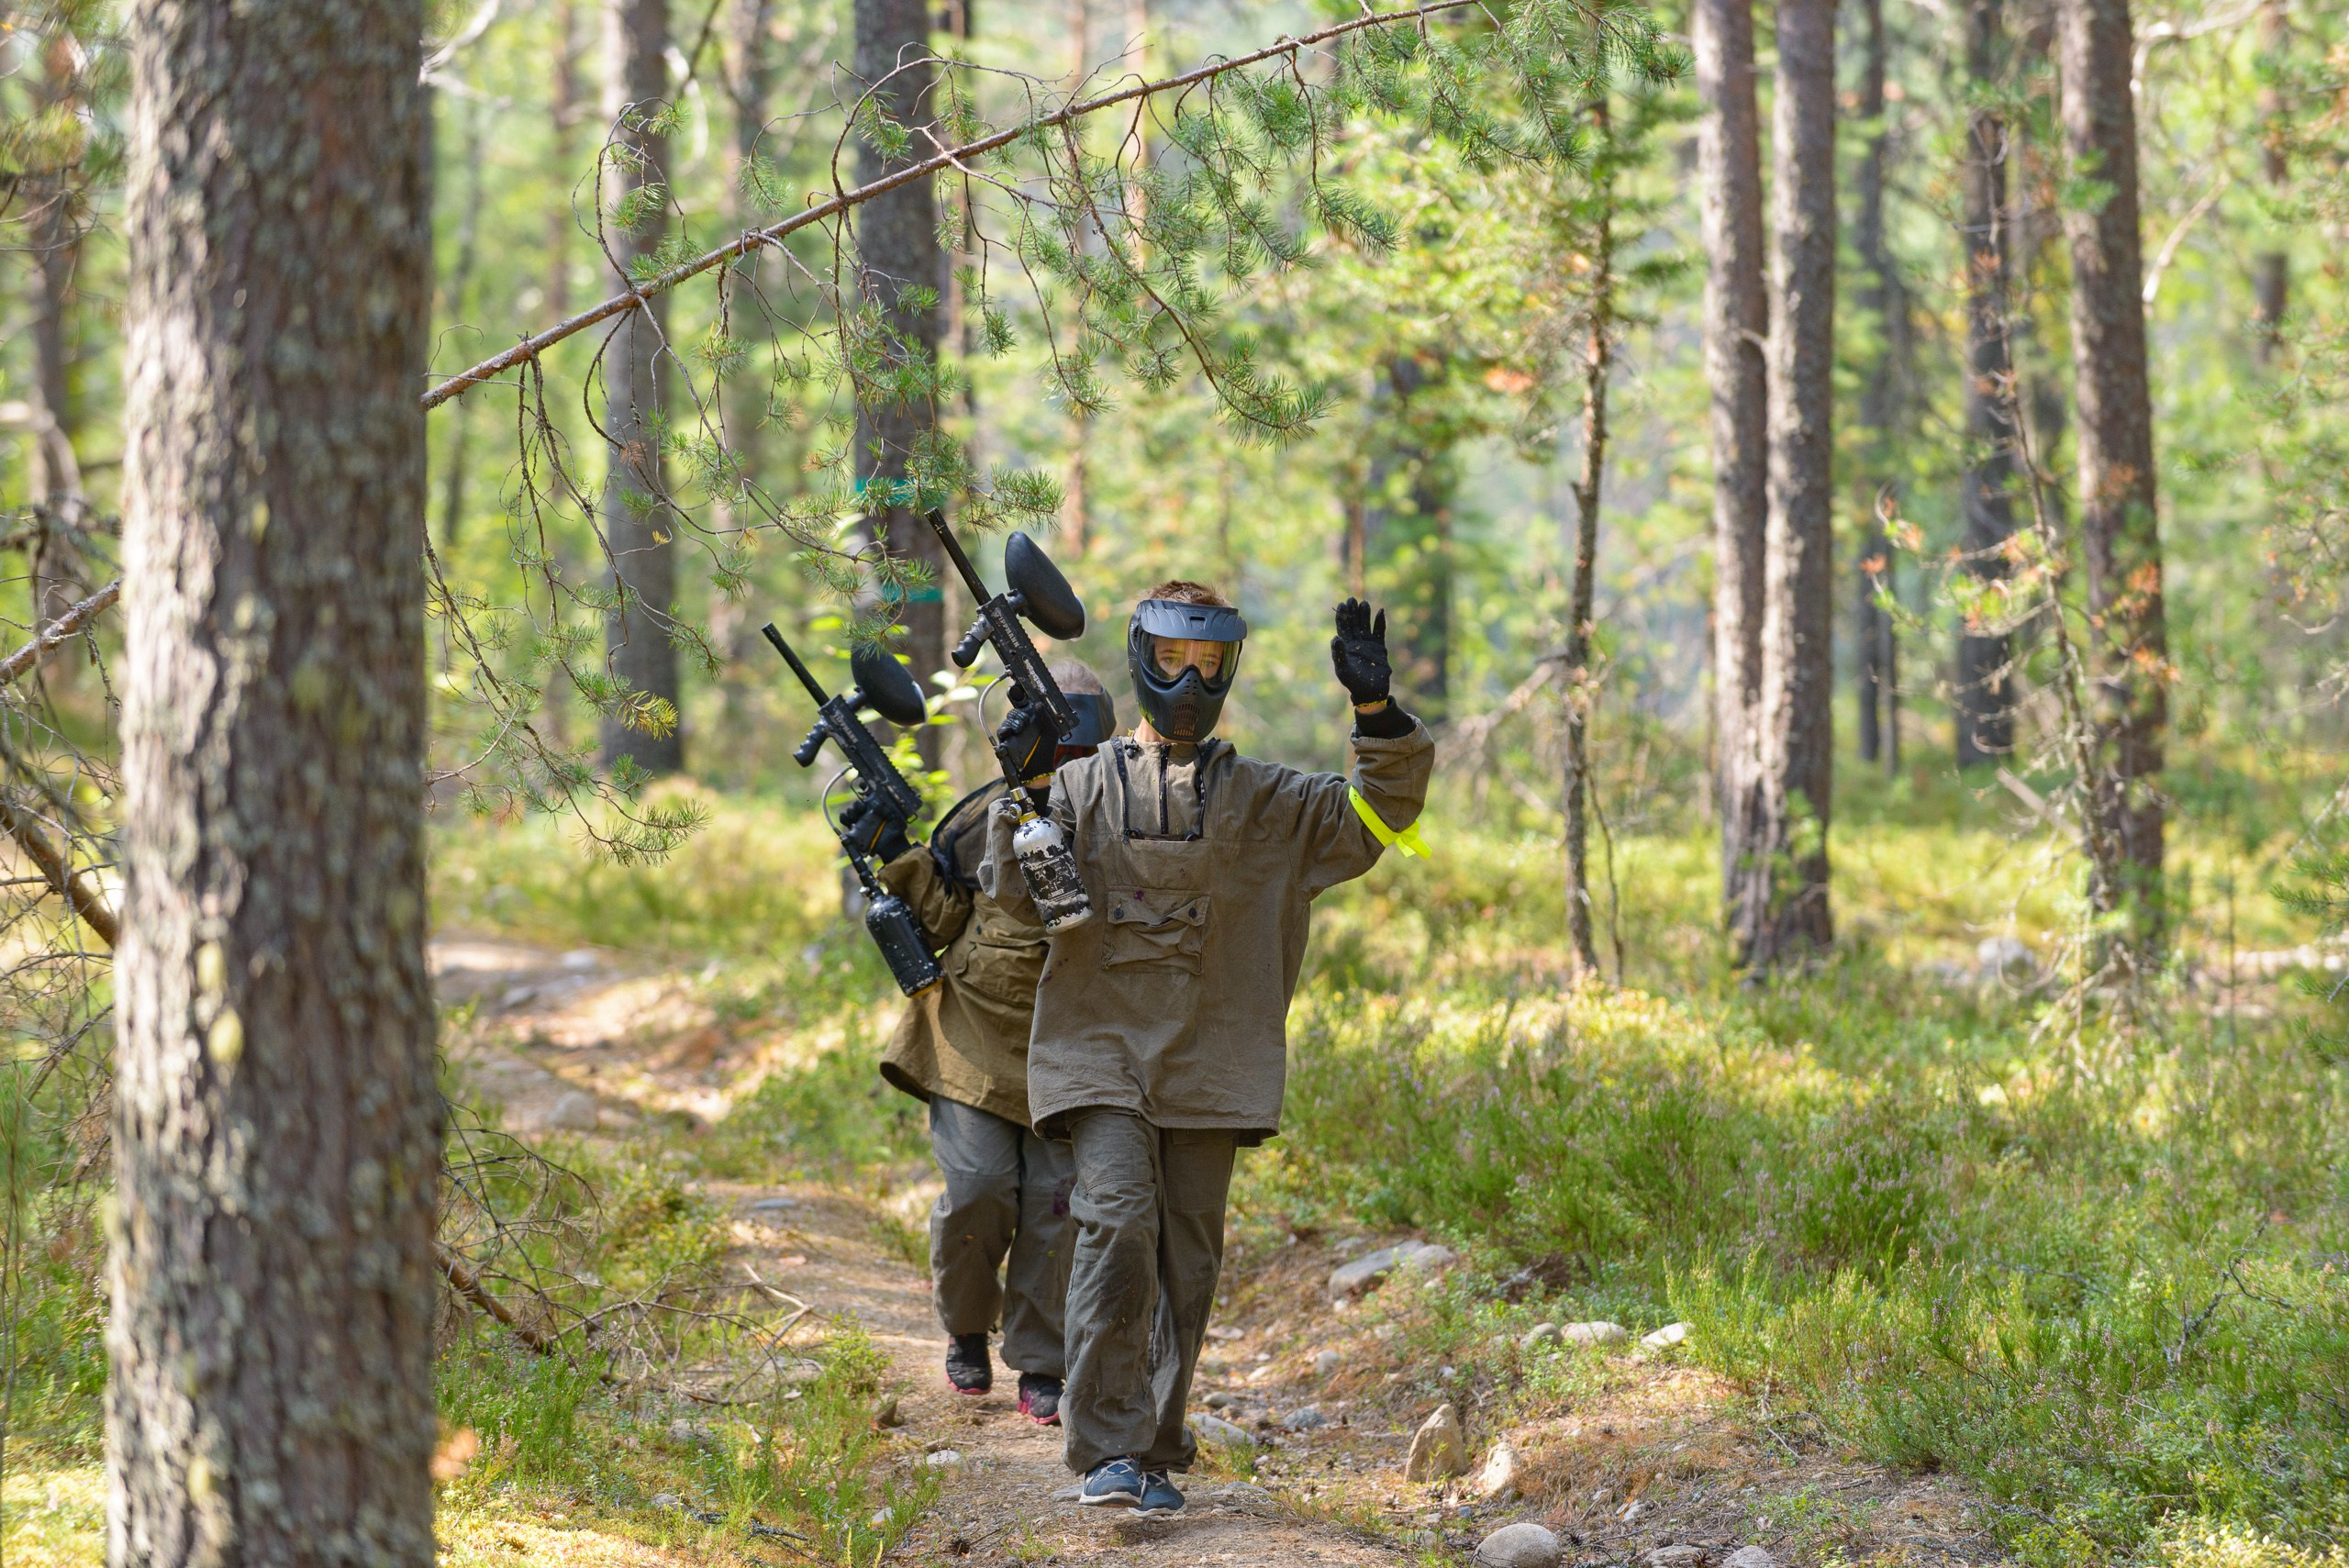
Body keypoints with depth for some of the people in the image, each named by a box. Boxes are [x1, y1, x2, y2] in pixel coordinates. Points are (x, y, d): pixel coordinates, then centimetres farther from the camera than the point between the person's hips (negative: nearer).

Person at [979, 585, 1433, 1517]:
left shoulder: (1264, 802, 12)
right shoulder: (1084, 784, 7)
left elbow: (1376, 818, 7)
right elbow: (1016, 891, -3)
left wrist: (1376, 714, -6)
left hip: (1209, 1068, 3)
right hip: (1103, 1056, -3)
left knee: (1187, 1266, 5)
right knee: (1116, 1231, -19)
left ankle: (1155, 1455, 16)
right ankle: (1106, 1452, -18)